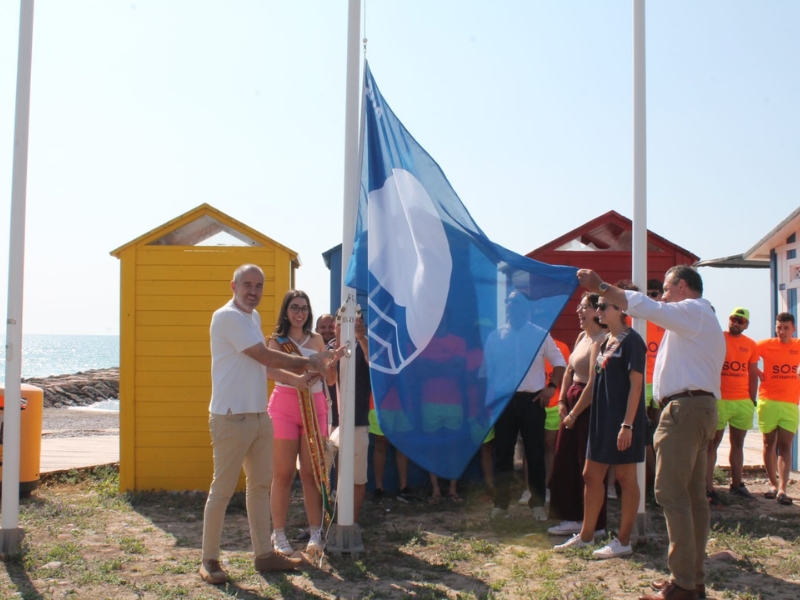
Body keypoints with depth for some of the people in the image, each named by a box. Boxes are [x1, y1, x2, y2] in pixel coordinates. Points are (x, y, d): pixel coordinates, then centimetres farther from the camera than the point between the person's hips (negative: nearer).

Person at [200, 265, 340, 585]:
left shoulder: (253, 316, 15)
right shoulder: (227, 316, -14)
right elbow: (265, 356, -17)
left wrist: (301, 374, 7)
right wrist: (307, 363, -6)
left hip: (259, 414, 9)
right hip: (232, 417, -9)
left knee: (260, 484, 13)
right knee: (223, 489, -2)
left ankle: (264, 553, 23)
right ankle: (209, 559, 9)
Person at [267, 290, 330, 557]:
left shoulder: (316, 339, 12)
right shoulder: (277, 340, 2)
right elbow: (270, 369, -18)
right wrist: (295, 379, -36)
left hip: (314, 407, 2)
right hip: (284, 407, -2)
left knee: (312, 472, 2)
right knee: (283, 473, -1)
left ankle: (315, 533, 7)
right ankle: (279, 534, 8)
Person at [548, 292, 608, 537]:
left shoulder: (603, 340, -16)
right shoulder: (582, 336, 13)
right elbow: (569, 370, 19)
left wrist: (575, 411, -17)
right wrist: (562, 400, 8)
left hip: (590, 406, -10)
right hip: (573, 403, 10)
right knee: (565, 461, 12)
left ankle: (595, 524, 11)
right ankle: (574, 517, 23)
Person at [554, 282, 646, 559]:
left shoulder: (631, 341, -10)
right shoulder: (603, 342, 14)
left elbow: (636, 385, -16)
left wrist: (627, 425, -21)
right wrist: (573, 414, 22)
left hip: (622, 420, -9)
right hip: (601, 419, 9)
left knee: (625, 478, 1)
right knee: (591, 476, 12)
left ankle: (623, 541, 9)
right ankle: (586, 536, 22)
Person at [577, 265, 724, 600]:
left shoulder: (691, 311, -5)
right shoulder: (706, 319, 26)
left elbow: (643, 307, -18)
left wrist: (600, 287, -15)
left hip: (684, 407, -11)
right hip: (703, 407, 11)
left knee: (671, 494, -13)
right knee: (693, 495, 10)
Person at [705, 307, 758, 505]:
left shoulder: (751, 345, 10)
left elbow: (753, 375, 14)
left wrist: (753, 400, 7)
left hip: (743, 401, 5)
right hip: (719, 400, -4)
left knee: (738, 444, 12)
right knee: (712, 443, -3)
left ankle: (737, 484, 22)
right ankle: (708, 489, -5)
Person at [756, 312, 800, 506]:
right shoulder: (766, 345, 0)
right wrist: (758, 373, -1)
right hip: (768, 401, 0)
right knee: (769, 444, 6)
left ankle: (782, 489, -10)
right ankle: (773, 484, 18)